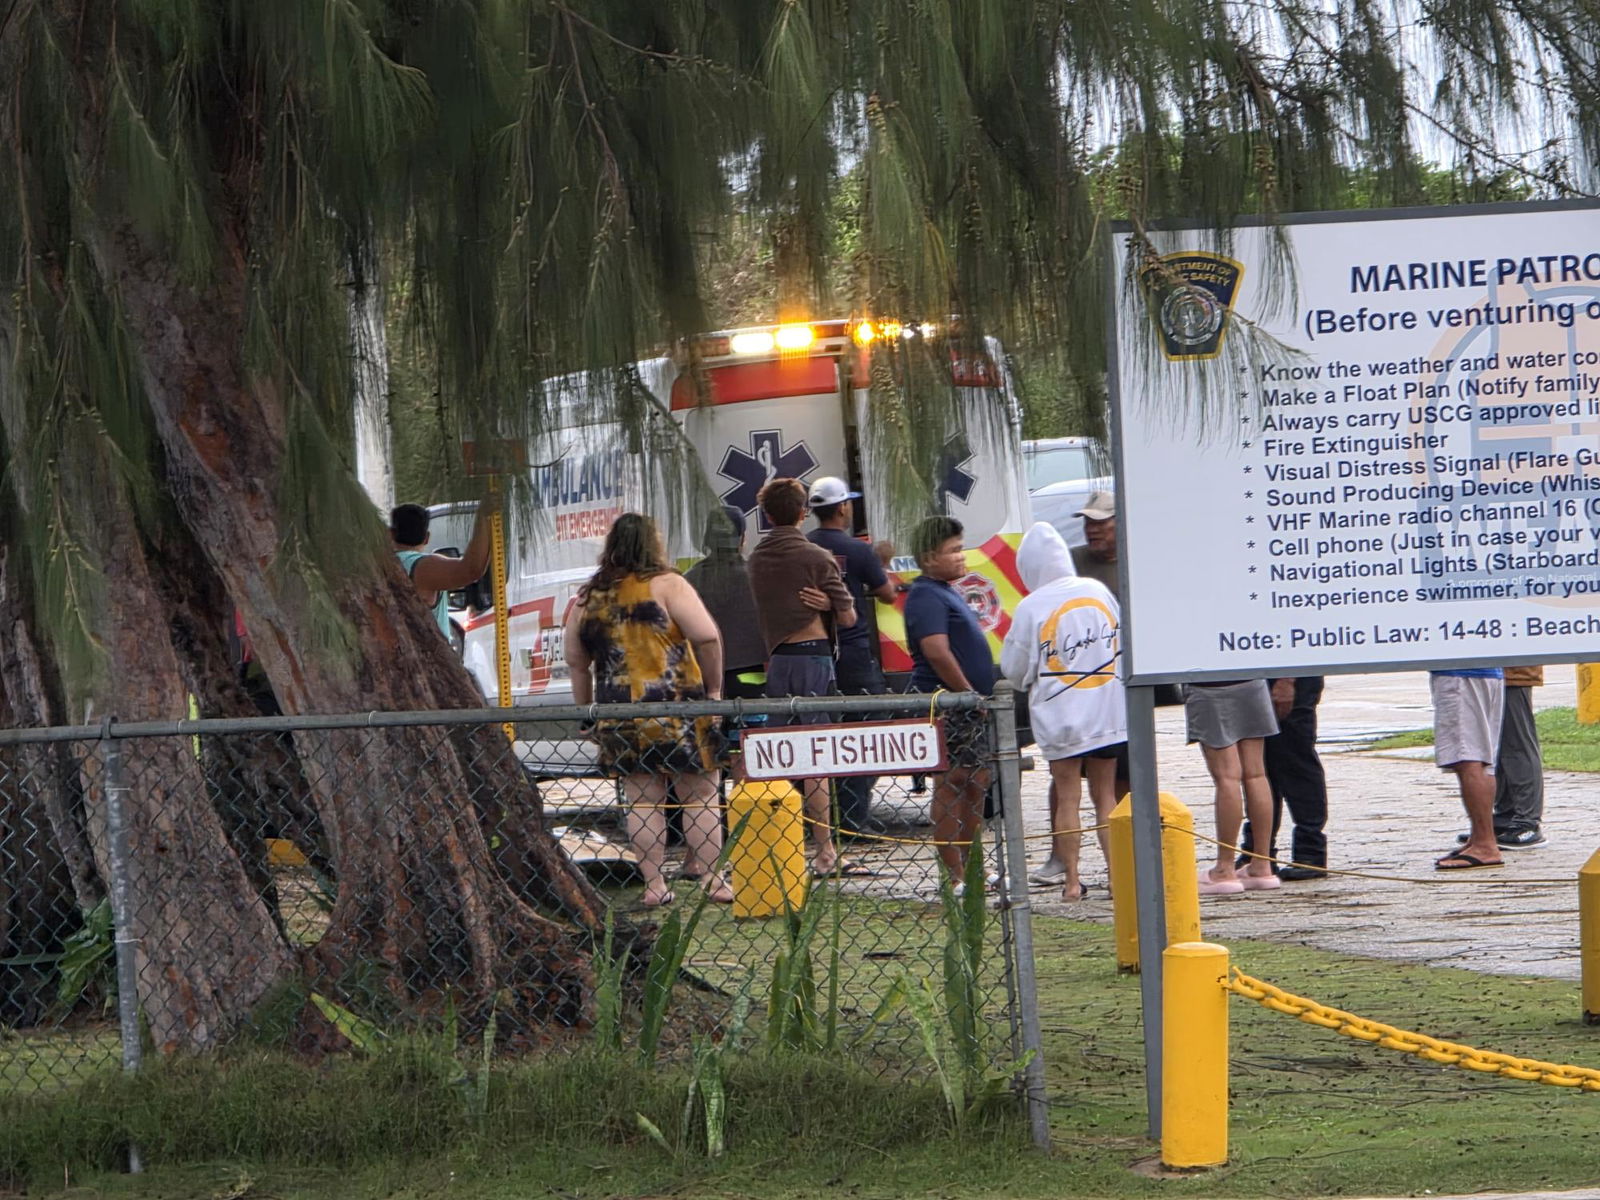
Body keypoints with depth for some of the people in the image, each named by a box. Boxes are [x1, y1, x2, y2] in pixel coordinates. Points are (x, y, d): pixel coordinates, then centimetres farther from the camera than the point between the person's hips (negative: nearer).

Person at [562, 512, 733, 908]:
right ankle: (709, 879, 6)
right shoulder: (666, 585, -4)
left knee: (641, 801, 7)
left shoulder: (588, 597, 11)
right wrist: (713, 688, -3)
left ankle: (654, 885, 5)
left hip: (617, 711, 4)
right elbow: (706, 637, -13)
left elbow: (576, 661, 16)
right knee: (699, 796, 5)